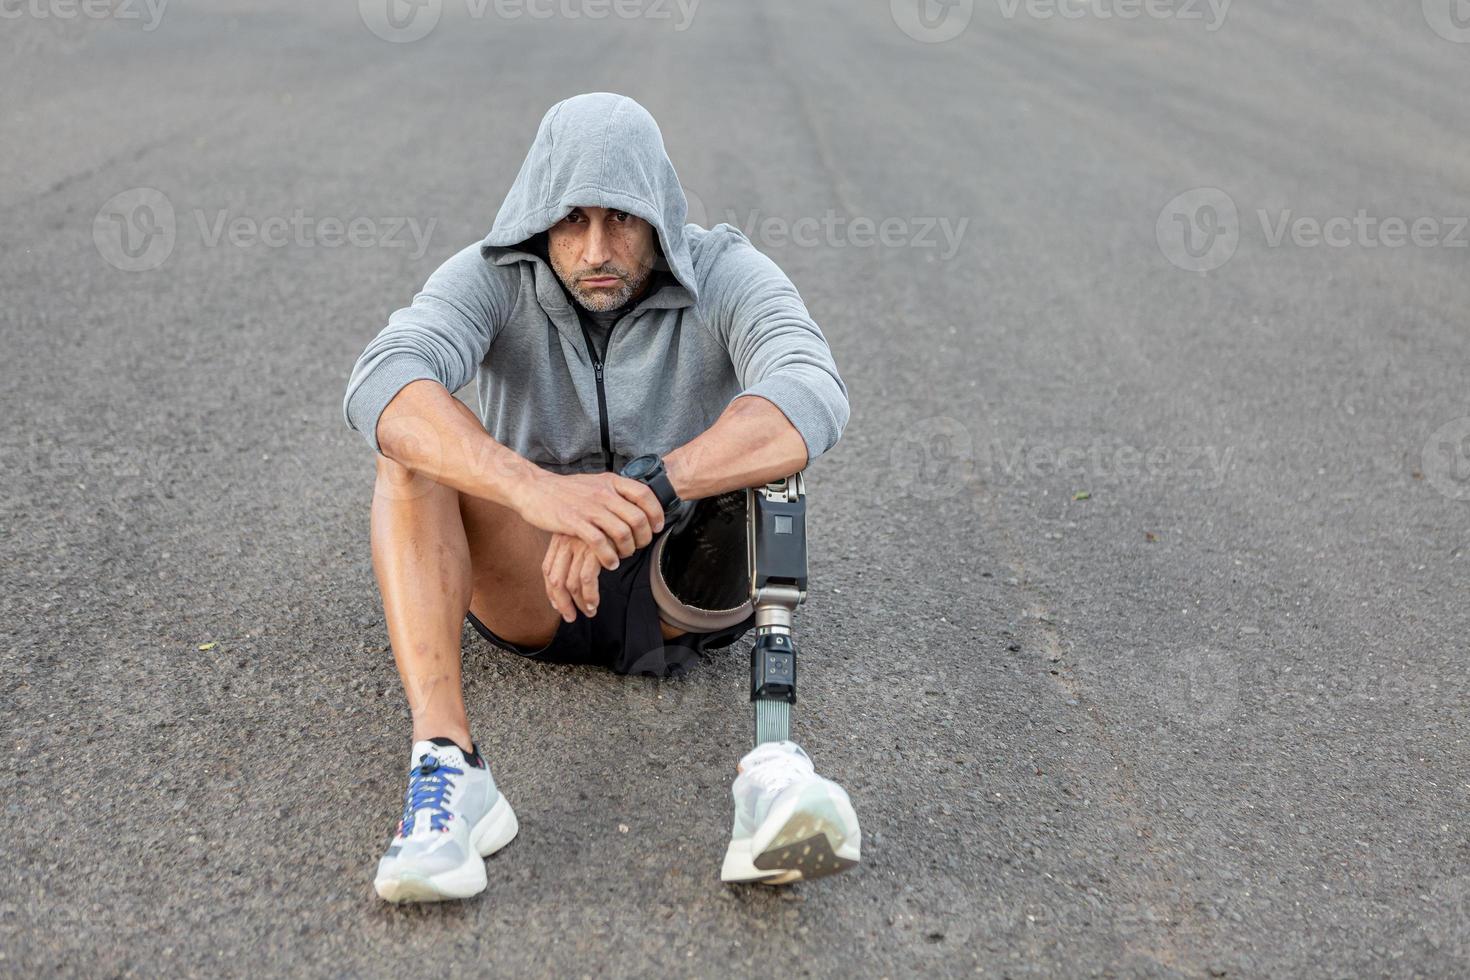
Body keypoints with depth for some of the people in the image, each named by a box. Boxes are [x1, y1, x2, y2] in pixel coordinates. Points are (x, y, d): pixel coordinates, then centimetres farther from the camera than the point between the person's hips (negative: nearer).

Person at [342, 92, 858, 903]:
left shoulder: (726, 277, -15)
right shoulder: (493, 279, -13)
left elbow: (814, 402, -37)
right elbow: (378, 387, -34)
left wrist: (640, 493, -51)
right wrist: (538, 489, -52)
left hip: (687, 584, 0)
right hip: (532, 586, 1)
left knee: (766, 433, -28)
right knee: (415, 441, -25)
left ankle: (773, 760, -44)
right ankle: (446, 766, -39)